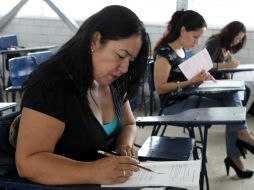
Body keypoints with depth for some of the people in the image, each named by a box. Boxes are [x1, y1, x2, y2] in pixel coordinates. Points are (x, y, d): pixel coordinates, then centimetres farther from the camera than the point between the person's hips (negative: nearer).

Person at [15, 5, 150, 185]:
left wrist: (125, 147, -8)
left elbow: (128, 125, 13)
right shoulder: (51, 84, -21)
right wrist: (93, 172, -36)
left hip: (110, 182, 5)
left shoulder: (113, 81, 1)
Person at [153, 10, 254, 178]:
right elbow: (160, 88, -18)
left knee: (231, 95, -12)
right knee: (229, 107, -16)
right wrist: (192, 81, -23)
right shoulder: (164, 52, -15)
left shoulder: (182, 50, 12)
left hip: (186, 99, 8)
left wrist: (200, 77, -1)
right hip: (173, 105, -8)